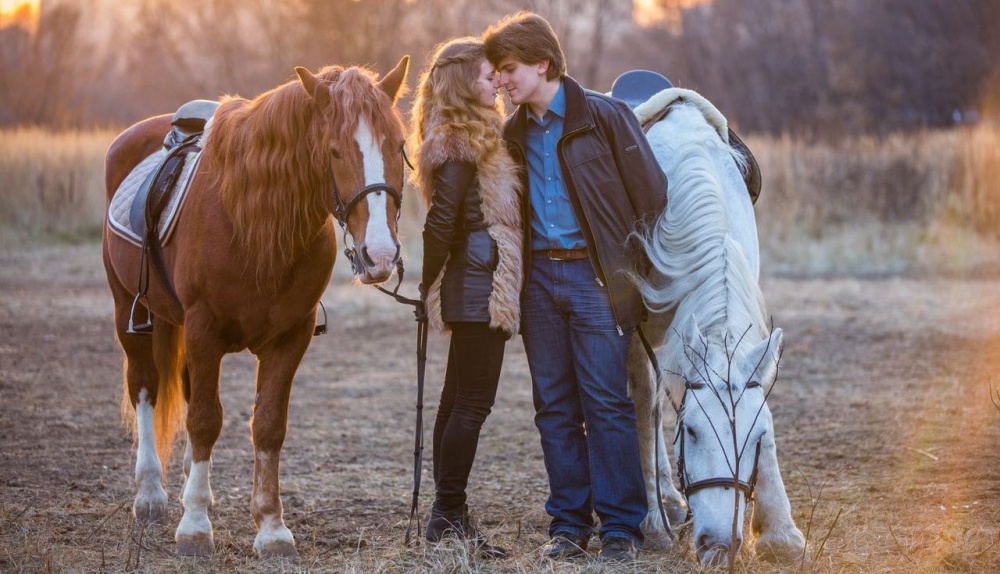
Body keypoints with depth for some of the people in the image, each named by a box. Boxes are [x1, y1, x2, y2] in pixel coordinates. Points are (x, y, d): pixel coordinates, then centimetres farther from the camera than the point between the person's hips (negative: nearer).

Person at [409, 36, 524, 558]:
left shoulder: (473, 140, 16)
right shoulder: (462, 148, -15)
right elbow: (440, 222, -21)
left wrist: (434, 288, 9)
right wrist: (431, 285, -10)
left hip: (469, 293, 10)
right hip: (482, 293, -10)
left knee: (459, 401, 13)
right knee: (472, 403, -7)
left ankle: (447, 515, 19)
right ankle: (449, 515, -3)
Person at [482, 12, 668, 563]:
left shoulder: (604, 116, -6)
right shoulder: (515, 134, 11)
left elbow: (651, 192, -5)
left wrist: (636, 267, -4)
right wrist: (515, 278, 9)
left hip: (594, 274, -6)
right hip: (540, 276, 6)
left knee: (606, 403, -6)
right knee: (554, 406, 7)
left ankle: (621, 527, 0)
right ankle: (568, 523, 14)